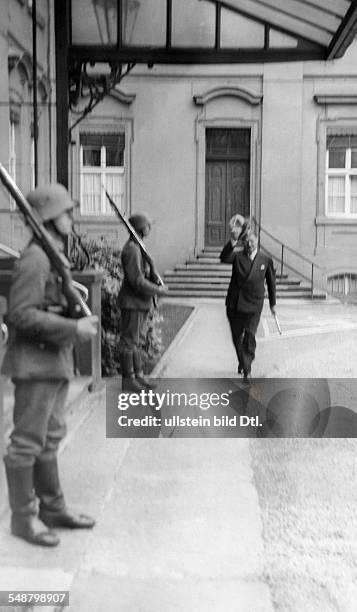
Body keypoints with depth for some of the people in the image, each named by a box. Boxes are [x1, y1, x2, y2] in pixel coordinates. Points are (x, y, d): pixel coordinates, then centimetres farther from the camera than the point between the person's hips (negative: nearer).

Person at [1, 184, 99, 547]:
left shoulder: (54, 257, 13)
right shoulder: (34, 259, -17)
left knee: (50, 438, 17)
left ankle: (53, 507, 29)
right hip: (35, 362, -10)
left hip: (56, 362, 10)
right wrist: (74, 328, -23)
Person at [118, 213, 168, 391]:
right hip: (132, 302, -10)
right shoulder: (131, 249, -18)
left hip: (142, 302, 10)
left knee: (138, 340, 16)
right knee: (129, 340, -2)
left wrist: (157, 284, 4)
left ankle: (138, 374, 26)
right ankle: (128, 379, 5)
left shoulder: (139, 247, 14)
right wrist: (158, 290, -16)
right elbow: (137, 280, -24)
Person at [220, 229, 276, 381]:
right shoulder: (237, 257, -1)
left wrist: (272, 303, 15)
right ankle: (242, 362, 34)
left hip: (254, 306, -1)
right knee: (237, 337, 12)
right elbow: (224, 258, -23)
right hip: (235, 304, 1)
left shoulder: (266, 260, 3)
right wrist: (232, 243, -38)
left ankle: (247, 370, 2)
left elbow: (271, 282, 12)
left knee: (249, 337, -8)